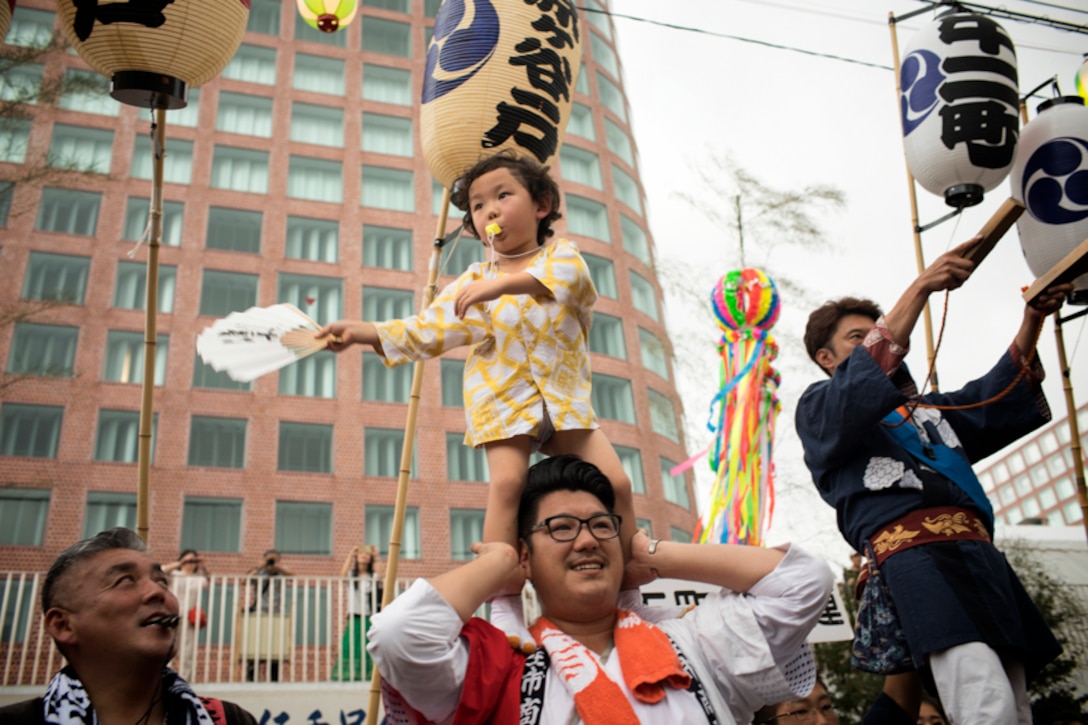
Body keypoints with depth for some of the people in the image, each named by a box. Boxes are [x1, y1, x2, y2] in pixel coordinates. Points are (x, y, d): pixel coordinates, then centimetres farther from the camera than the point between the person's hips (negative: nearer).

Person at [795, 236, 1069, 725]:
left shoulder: (927, 410, 36)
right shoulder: (819, 407, 15)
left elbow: (998, 404, 24)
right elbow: (861, 385, -7)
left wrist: (1031, 322, 11)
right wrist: (920, 288, -12)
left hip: (978, 548, 7)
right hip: (912, 547, -7)